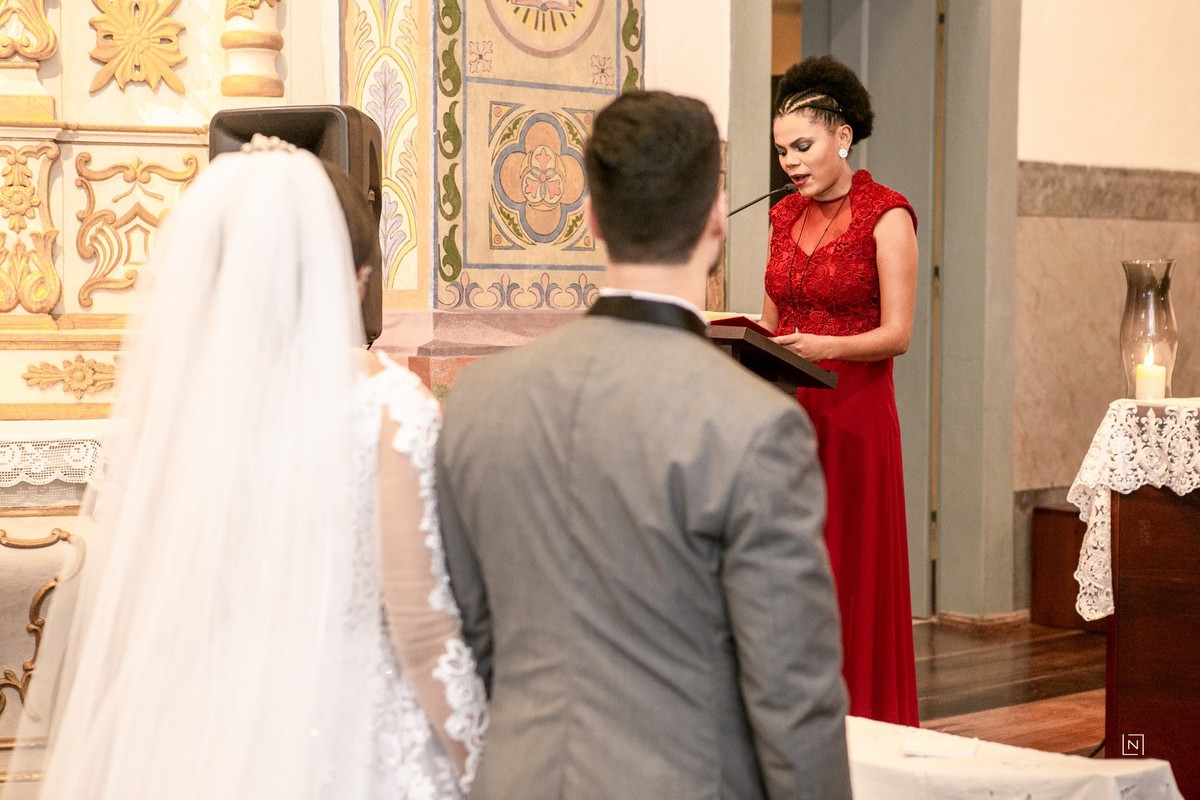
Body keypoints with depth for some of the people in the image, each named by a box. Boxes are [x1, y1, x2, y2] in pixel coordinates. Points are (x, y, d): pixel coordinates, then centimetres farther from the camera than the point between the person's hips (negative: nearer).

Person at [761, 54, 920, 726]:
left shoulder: (887, 216, -6)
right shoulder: (785, 216, 13)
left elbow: (897, 333, -11)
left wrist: (824, 346, -26)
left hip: (854, 412, -6)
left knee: (855, 573, -2)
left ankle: (863, 722, 7)